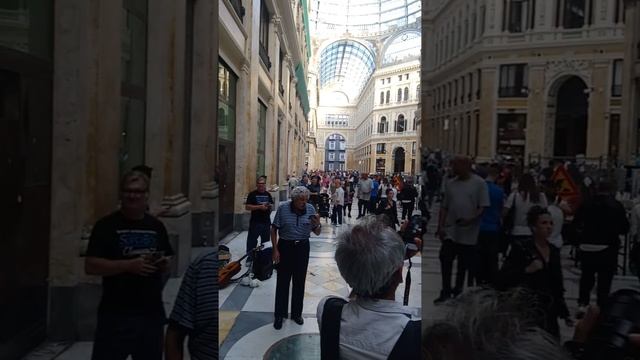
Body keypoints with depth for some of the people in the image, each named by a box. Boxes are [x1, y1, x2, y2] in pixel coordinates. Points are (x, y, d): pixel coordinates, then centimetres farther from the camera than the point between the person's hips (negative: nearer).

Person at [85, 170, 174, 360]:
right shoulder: (106, 225, -4)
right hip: (116, 313, -4)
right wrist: (129, 265, -22)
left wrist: (164, 264, -4)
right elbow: (90, 266, -11)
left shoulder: (156, 226, 10)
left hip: (152, 312, 5)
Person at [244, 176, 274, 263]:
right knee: (252, 241, 1)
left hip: (266, 222, 5)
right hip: (255, 222, -5)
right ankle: (250, 258, 12)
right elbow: (247, 207, -12)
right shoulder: (252, 194, -5)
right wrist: (260, 207, -21)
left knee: (265, 241, 13)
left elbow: (272, 206, 19)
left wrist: (270, 206, -5)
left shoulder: (268, 194, 11)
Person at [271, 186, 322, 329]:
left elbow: (317, 233, 1)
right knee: (282, 282, 5)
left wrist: (317, 224, -21)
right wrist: (275, 249, -8)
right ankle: (279, 315, 19)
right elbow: (274, 229, -4)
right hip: (285, 246, -2)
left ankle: (297, 313, 28)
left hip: (302, 248, 2)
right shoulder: (283, 208, -12)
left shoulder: (310, 209, -6)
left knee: (299, 282, 12)